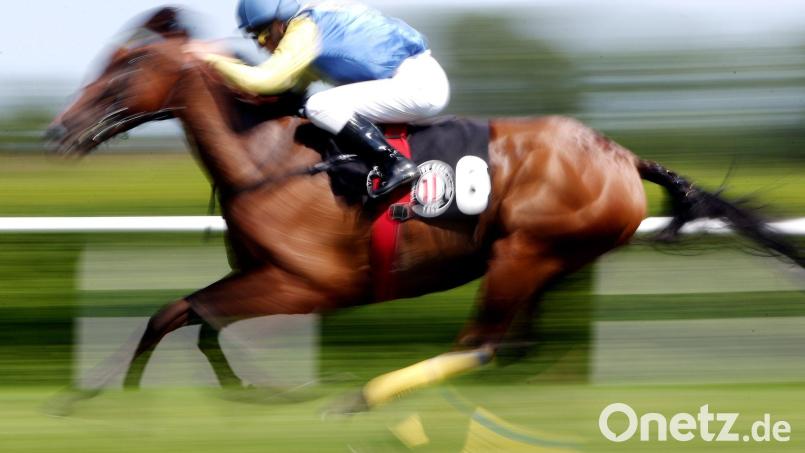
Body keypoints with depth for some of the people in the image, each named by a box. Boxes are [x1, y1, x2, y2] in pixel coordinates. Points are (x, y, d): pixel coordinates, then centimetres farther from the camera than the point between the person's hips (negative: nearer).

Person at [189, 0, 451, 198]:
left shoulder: (306, 31, -13)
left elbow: (266, 80, -20)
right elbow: (292, 86, 20)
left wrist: (216, 62, -7)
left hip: (418, 84, -10)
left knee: (321, 107, -20)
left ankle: (395, 165, -23)